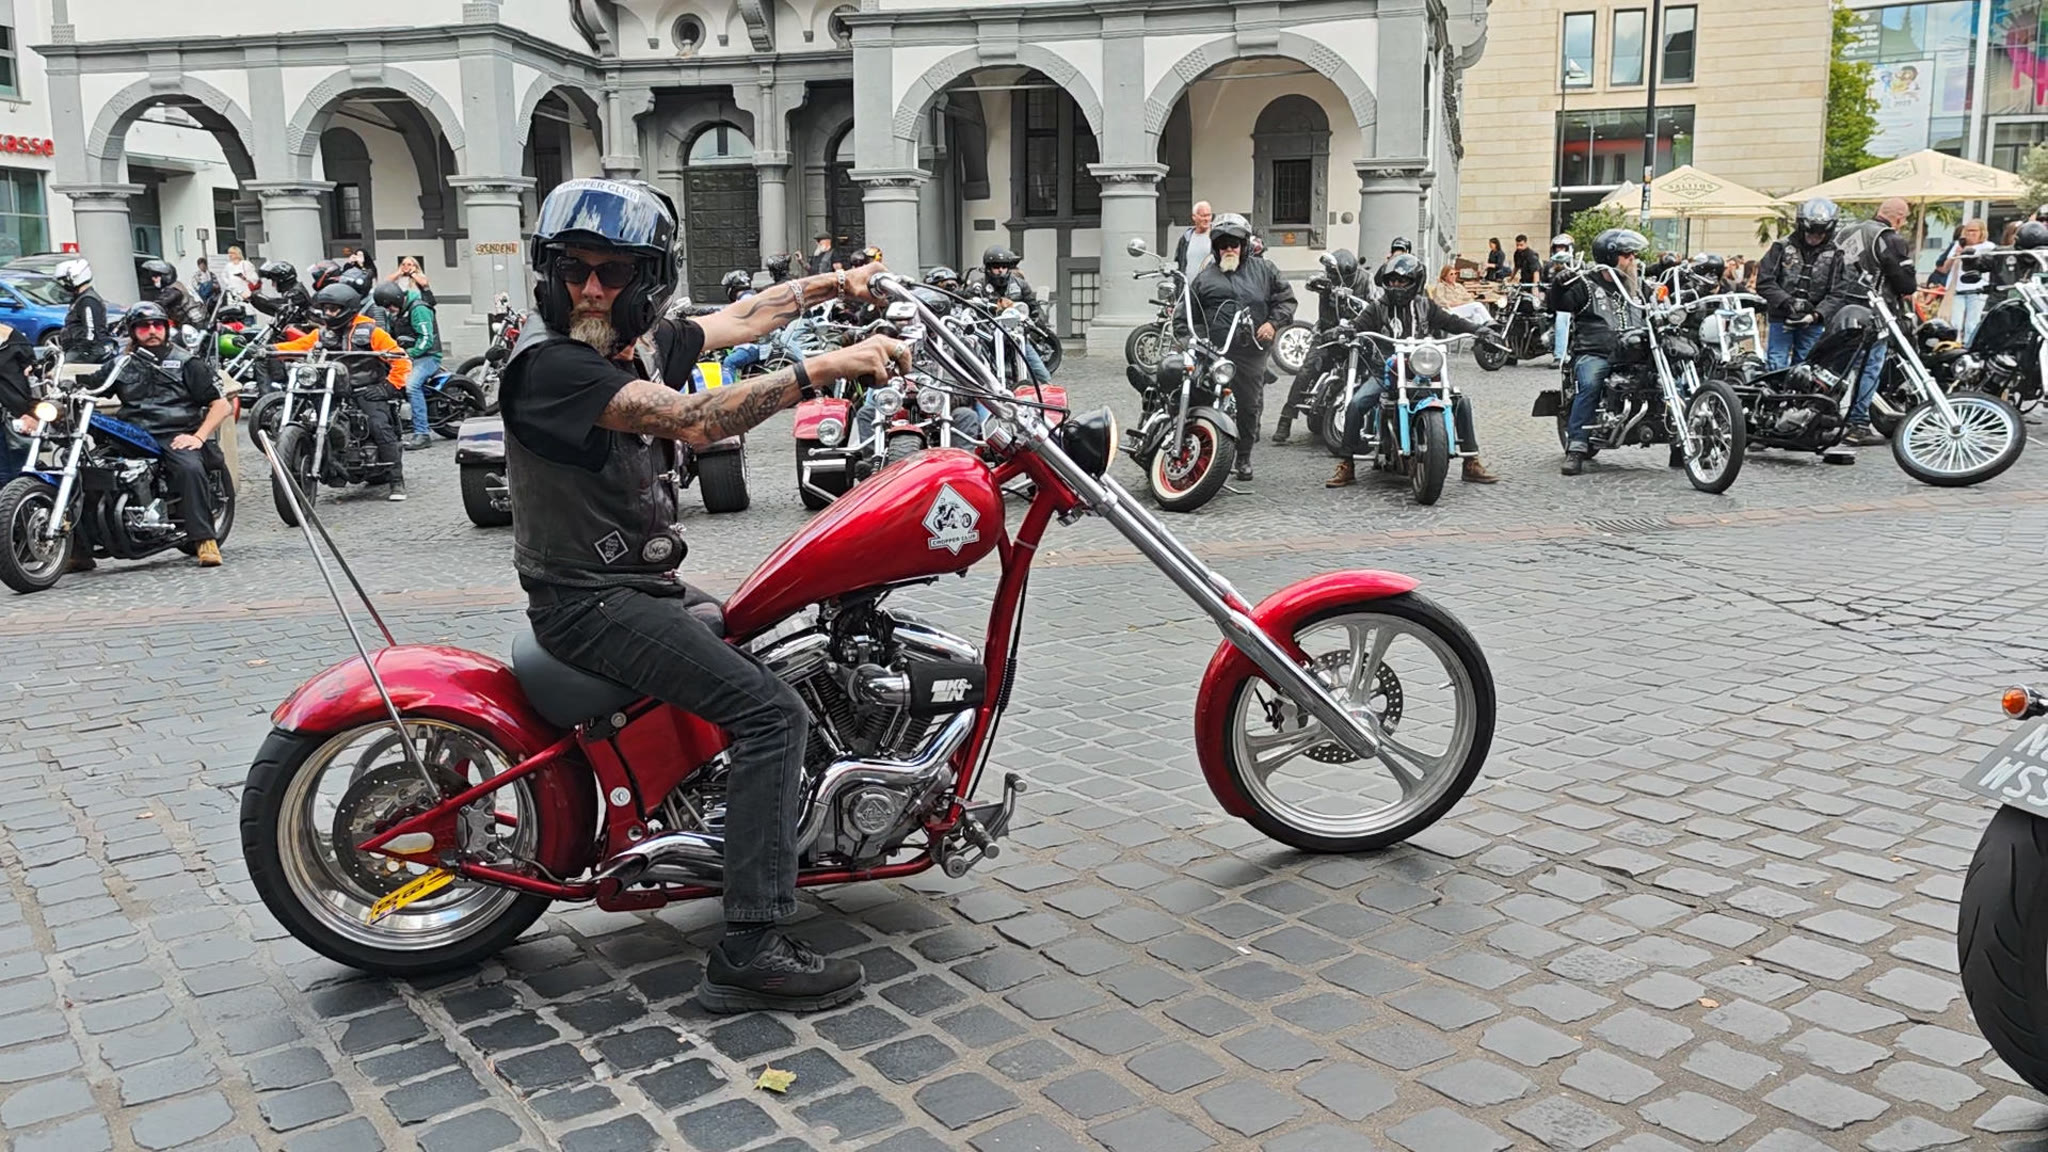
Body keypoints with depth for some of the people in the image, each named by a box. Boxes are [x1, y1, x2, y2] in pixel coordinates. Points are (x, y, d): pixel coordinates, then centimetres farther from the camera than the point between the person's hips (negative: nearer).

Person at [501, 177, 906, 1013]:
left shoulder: (641, 342, 7)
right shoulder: (550, 364, -20)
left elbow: (744, 316, 21)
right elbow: (693, 420, -32)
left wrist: (842, 284, 26)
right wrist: (820, 370, -35)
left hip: (650, 586, 10)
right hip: (590, 601, -10)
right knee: (772, 711, -22)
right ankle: (748, 953, -22)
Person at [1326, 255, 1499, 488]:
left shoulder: (1425, 306, 11)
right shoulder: (1377, 308, 7)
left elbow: (1451, 321, 5)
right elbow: (1359, 326, -7)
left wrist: (1479, 328, -10)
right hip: (1384, 371, -1)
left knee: (1462, 400, -12)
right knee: (1356, 404, -26)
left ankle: (1472, 463, -2)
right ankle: (1346, 466, -15)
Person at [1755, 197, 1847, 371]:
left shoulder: (1834, 254, 2)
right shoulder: (1782, 246, 0)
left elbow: (1837, 295, -3)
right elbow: (1764, 282, -6)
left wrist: (1817, 314, -20)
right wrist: (1788, 302, -17)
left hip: (1813, 323, 1)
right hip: (1781, 319, -1)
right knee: (1777, 368, -4)